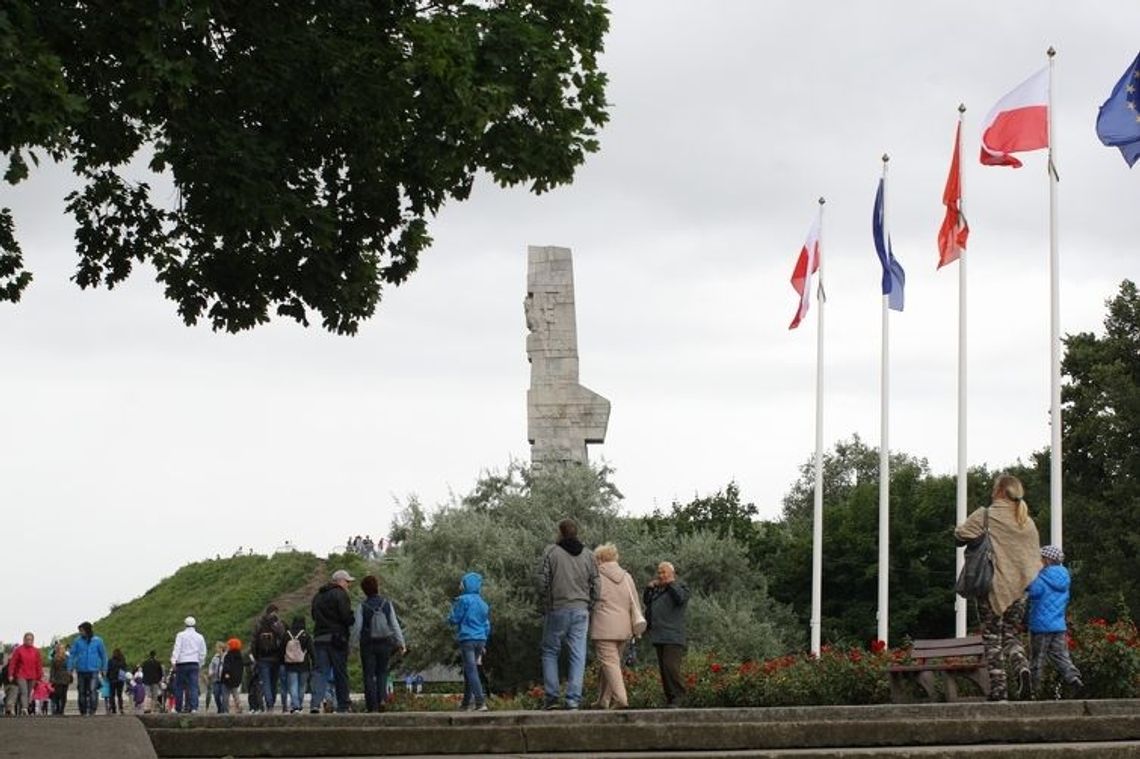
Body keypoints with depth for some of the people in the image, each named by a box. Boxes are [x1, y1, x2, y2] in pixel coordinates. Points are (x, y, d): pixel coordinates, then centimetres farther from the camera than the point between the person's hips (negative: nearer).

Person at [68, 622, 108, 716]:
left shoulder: (97, 641, 0)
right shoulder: (77, 641, 1)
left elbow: (103, 655, 9)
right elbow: (72, 654, 3)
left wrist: (104, 668, 9)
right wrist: (70, 668, -3)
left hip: (93, 670, -2)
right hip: (81, 670, 2)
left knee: (92, 690, -18)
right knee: (82, 691, 7)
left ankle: (92, 710, -18)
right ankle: (83, 711, 17)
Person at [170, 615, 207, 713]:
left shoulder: (181, 635, 1)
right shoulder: (199, 637, 11)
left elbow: (177, 649, -9)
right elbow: (202, 653, 14)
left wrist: (173, 661, -14)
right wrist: (200, 665, 22)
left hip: (182, 664, -2)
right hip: (194, 664, 2)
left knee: (179, 686, 4)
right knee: (193, 686, -2)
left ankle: (178, 708, 3)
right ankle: (193, 707, -13)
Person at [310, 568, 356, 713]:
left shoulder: (317, 596, 17)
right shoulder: (340, 594, -7)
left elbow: (314, 615, 22)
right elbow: (347, 616, -14)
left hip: (319, 638, 5)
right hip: (337, 638, -5)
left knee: (320, 671, 0)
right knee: (340, 673, 3)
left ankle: (315, 703, -18)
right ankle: (342, 706, 7)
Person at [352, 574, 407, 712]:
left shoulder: (362, 606, -7)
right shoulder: (387, 604, -1)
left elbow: (357, 627, -8)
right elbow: (394, 624, -1)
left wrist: (353, 643, 6)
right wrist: (401, 642, 3)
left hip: (367, 644, -2)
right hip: (385, 643, 2)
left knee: (369, 675, 4)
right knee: (382, 672, 17)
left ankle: (372, 706, -1)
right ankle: (382, 698, -4)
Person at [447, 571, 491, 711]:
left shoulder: (464, 600, -9)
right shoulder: (483, 604, 14)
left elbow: (453, 620, -7)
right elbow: (487, 626, 19)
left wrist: (453, 608, 14)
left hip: (467, 638, -7)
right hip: (480, 639, 7)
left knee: (471, 671, -11)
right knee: (469, 670, 17)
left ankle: (480, 702, -22)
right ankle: (466, 702, 22)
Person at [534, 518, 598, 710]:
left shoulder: (551, 552, -4)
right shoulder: (588, 555, 8)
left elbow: (541, 579, -7)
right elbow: (595, 584, 7)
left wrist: (547, 601, 7)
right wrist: (588, 604, 14)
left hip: (557, 609, -3)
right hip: (581, 610, 3)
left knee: (550, 652, 8)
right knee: (578, 655, 2)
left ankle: (550, 696, 1)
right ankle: (574, 699, -2)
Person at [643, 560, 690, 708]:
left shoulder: (680, 587, 1)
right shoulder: (657, 589, 20)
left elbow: (681, 598, -18)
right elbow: (646, 601, 25)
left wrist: (671, 583, -10)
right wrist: (649, 588, 11)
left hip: (673, 637, -8)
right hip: (659, 635, 8)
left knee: (671, 667, -17)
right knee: (663, 668, 7)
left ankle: (678, 697, -14)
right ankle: (669, 697, 10)